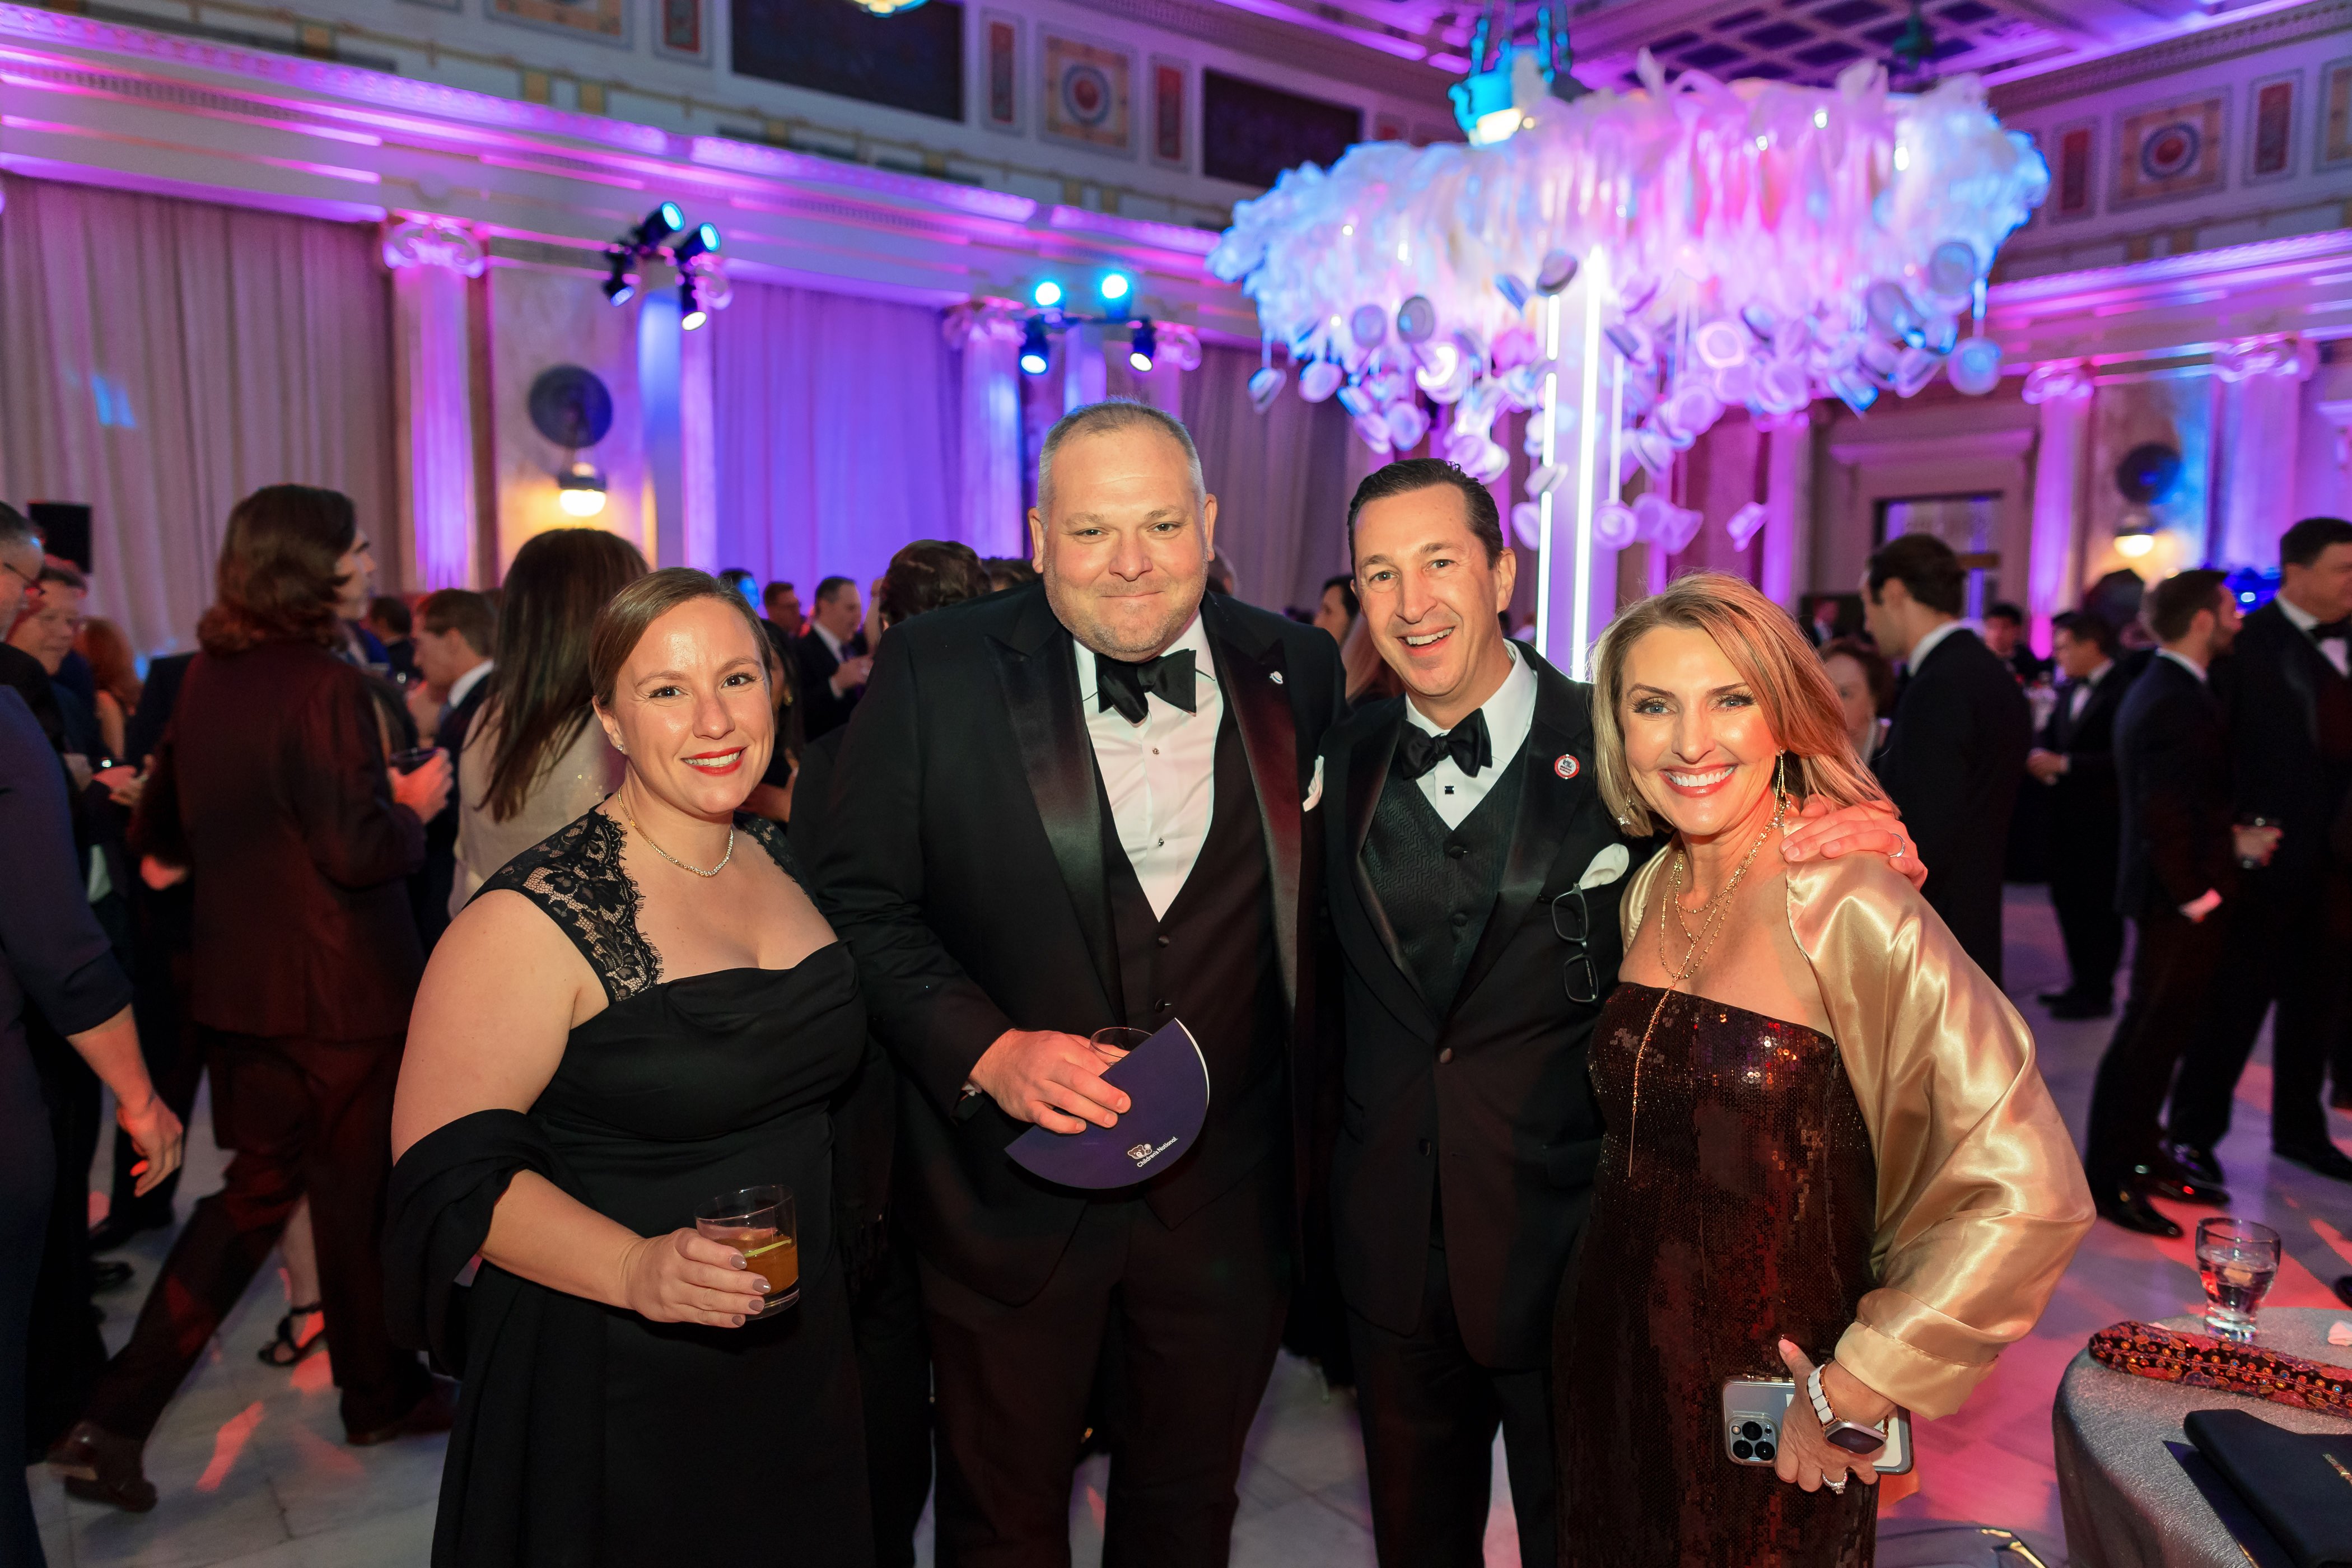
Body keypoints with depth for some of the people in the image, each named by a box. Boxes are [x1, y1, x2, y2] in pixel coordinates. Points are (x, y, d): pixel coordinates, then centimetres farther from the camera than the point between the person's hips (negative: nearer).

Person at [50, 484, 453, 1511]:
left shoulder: (207, 677, 5)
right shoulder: (325, 685, -20)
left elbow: (159, 829, 15)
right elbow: (361, 852, -24)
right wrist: (414, 806, -6)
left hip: (237, 984, 8)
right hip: (334, 993, -7)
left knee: (255, 1190, 19)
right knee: (357, 1193, 10)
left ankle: (116, 1418, 16)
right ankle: (379, 1394, 29)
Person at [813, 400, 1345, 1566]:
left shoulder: (1298, 672, -3)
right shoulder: (935, 671, -10)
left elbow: (1317, 914, 6)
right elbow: (860, 899, -8)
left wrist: (1306, 1136, 0)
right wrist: (985, 1048, -21)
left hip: (1223, 1196, 2)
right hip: (1007, 1192, -2)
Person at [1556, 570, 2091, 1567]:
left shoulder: (1853, 912, -21)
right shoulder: (1647, 896, -1)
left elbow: (2028, 1193, -23)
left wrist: (1854, 1394, -16)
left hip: (1770, 1413, -5)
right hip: (1613, 1369, 6)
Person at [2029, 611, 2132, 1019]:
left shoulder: (2123, 691, -15)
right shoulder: (2069, 690, 12)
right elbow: (2051, 736, 16)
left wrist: (2064, 764, -20)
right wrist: (2040, 757, -5)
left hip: (2102, 818, -8)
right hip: (2067, 813, 8)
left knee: (2099, 903, 0)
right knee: (2067, 896, 13)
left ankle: (2098, 993, 10)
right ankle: (2081, 981, 26)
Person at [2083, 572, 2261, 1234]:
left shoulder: (2158, 690, 12)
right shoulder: (2177, 703, -21)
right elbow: (2164, 817, -26)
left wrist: (2233, 839, 10)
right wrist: (2197, 897, -19)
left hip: (2176, 896, 10)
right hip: (2181, 903, -10)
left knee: (2158, 1034, 18)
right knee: (2148, 1037, -2)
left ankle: (2142, 1154, 30)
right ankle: (2108, 1179, 8)